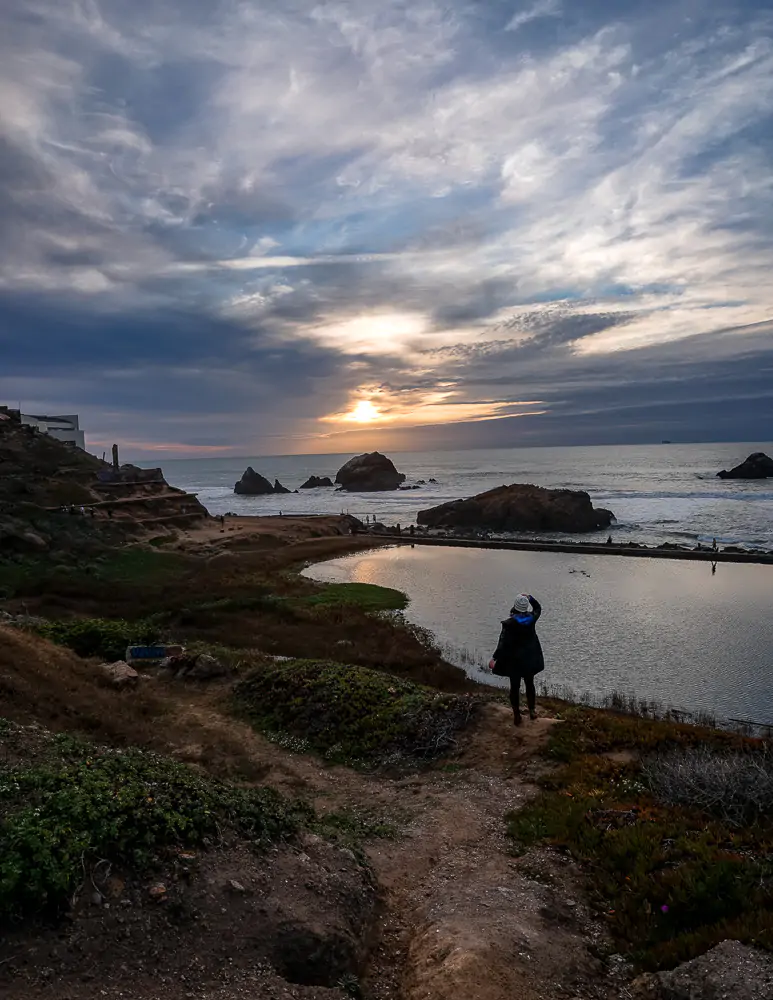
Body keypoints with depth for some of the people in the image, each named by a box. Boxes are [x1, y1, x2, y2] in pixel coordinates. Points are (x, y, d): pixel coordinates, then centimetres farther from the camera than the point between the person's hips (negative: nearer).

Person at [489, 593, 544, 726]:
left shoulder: (509, 624, -23)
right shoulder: (531, 618, -11)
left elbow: (503, 643, -24)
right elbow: (538, 608, 12)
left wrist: (494, 658, -21)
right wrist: (530, 598, 0)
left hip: (514, 660, -4)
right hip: (530, 658, 4)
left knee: (514, 687, 11)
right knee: (529, 684, 22)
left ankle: (517, 715, 19)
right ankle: (532, 711, 35)